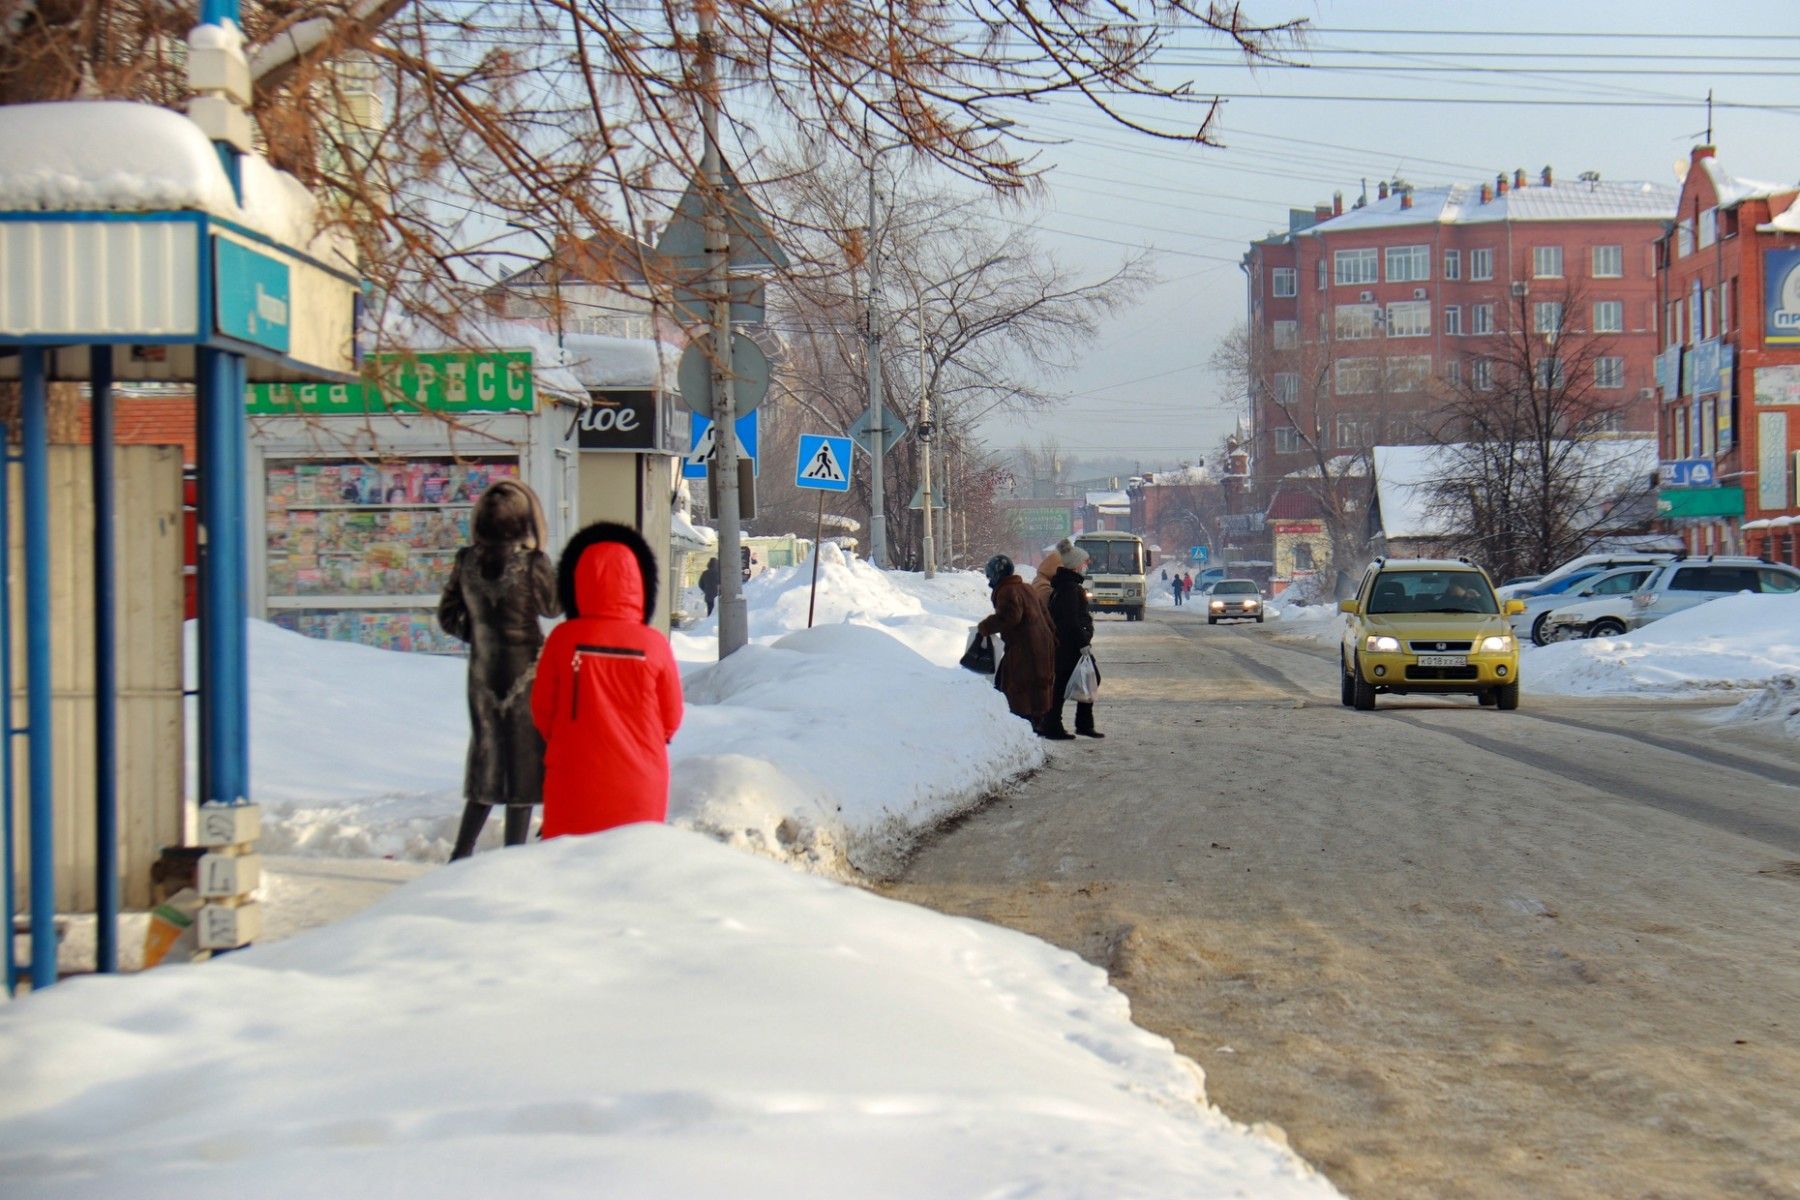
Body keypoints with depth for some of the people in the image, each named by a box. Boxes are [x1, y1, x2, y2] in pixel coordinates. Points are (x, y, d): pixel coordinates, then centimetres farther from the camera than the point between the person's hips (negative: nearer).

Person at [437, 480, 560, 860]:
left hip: (482, 675, 4)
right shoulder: (531, 564, -15)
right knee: (523, 764, 5)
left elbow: (448, 617, 5)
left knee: (486, 759, 16)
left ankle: (462, 851, 16)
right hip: (526, 673, -4)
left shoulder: (467, 562, -2)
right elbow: (552, 606, 2)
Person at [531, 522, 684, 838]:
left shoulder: (564, 638, -8)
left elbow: (542, 709, 2)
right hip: (638, 785, 0)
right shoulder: (654, 645, -8)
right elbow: (672, 719, 3)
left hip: (574, 780, 0)